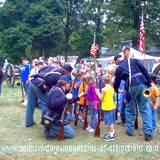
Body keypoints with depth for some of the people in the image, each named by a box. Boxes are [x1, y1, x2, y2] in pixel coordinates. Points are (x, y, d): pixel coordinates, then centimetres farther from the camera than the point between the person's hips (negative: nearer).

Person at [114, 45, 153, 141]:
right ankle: (148, 133, 0)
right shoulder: (135, 60, 19)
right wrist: (149, 82, 5)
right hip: (143, 85, 1)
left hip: (132, 87, -1)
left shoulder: (119, 67, 19)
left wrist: (116, 90, 42)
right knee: (146, 109, 5)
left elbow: (117, 81, 25)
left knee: (130, 109, 19)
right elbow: (144, 70, 6)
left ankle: (130, 130, 24)